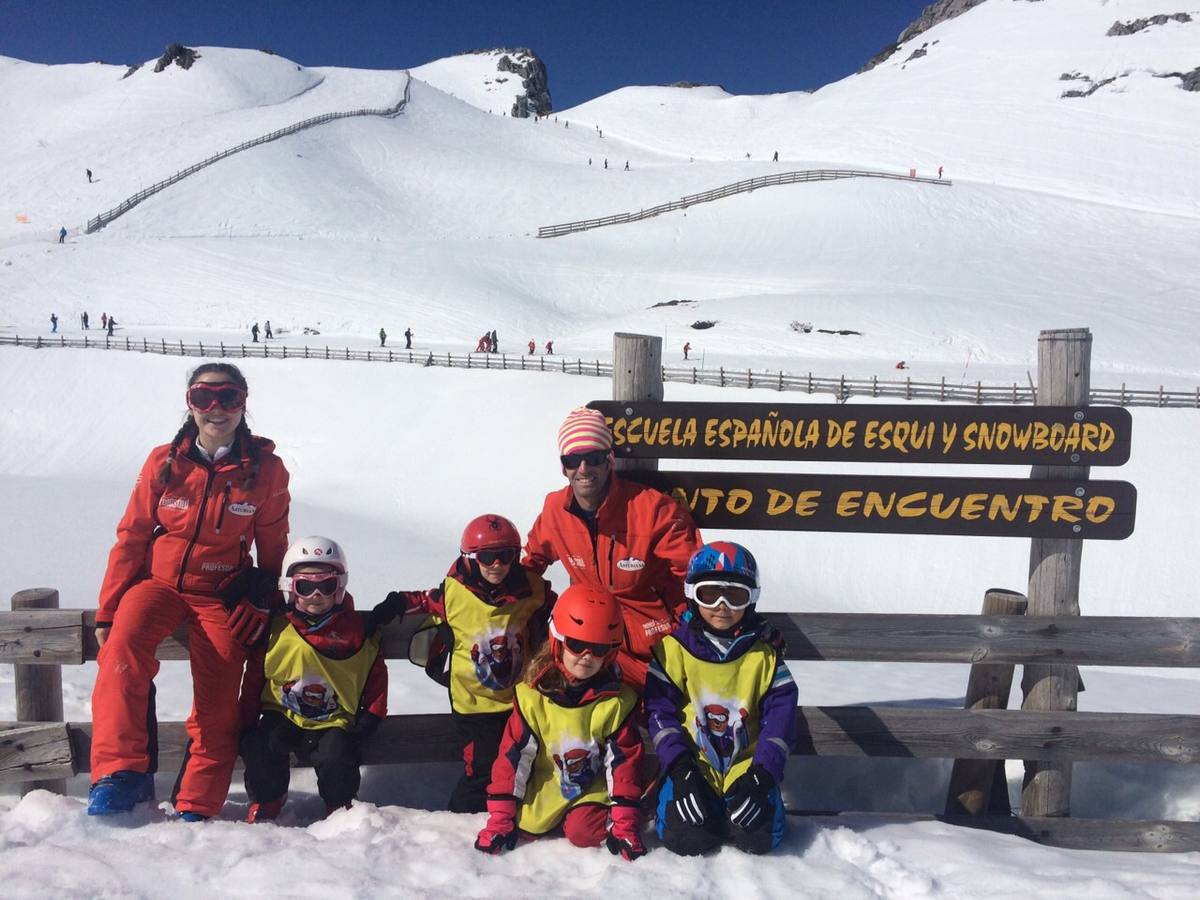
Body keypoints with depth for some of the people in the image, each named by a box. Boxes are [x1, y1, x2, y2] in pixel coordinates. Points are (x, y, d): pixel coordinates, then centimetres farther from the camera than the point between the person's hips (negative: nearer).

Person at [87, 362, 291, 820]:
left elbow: (273, 550, 6)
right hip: (159, 582, 1)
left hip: (223, 594, 0)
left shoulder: (266, 469, -5)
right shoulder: (164, 462, -4)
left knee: (217, 706, -6)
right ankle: (120, 774, -23)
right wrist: (107, 610, 1)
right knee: (122, 648, -29)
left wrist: (267, 603, 5)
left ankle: (196, 808, 11)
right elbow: (131, 536, 2)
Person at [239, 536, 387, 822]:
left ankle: (339, 805, 9)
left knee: (335, 757, -26)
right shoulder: (275, 630, -4)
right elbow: (254, 677, 2)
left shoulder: (360, 630, -5)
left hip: (336, 721, -1)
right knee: (261, 745, -26)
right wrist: (248, 725, -1)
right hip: (283, 715, 1)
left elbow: (376, 675, 2)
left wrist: (368, 720, -5)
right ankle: (266, 799, 7)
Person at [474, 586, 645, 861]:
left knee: (582, 832, -23)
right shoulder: (532, 695, -13)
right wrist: (499, 818, -11)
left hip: (594, 786, -2)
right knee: (523, 824, -14)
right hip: (544, 785, 3)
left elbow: (623, 761, -10)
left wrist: (624, 824, -15)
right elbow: (513, 755, -9)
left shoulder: (617, 700, -13)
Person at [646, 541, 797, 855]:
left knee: (759, 836, -19)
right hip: (693, 765, -1)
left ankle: (733, 805, 14)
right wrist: (679, 769, -17)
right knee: (687, 837, -22)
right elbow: (660, 709, -7)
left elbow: (780, 714, -5)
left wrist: (763, 774, -16)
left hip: (746, 765, 1)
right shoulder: (673, 645, -7)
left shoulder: (764, 650, -2)